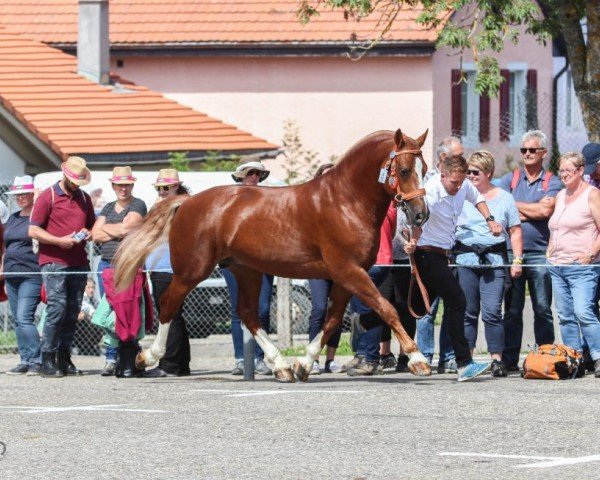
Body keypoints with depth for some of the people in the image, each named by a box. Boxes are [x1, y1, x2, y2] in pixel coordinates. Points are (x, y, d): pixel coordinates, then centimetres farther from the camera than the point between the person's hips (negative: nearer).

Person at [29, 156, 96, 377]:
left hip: (79, 263, 6)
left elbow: (92, 227, 26)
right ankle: (47, 361, -10)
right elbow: (33, 230, -4)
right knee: (57, 308, -14)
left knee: (72, 312, 3)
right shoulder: (48, 196, 0)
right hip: (54, 263, -6)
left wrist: (87, 234, 2)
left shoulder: (84, 198, 16)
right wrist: (59, 241, -15)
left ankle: (64, 359, 8)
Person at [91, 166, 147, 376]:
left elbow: (125, 228, -12)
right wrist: (118, 232, -7)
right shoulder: (108, 208, 18)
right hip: (106, 264, 6)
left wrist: (106, 228, 4)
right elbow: (95, 235, 7)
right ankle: (111, 359, 5)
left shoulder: (137, 206, 1)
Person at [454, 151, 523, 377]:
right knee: (467, 313, 4)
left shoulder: (504, 198, 10)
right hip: (466, 261, 1)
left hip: (494, 261, -1)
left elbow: (515, 231, 10)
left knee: (492, 312, -8)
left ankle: (497, 360, -4)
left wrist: (517, 260, 2)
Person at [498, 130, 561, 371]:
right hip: (512, 250, 2)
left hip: (540, 253, -1)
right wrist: (533, 210, -7)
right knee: (512, 310, 3)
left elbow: (546, 210, -10)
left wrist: (517, 206, -1)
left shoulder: (552, 182, 6)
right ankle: (509, 360, 5)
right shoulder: (510, 179, 12)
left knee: (543, 308, 0)